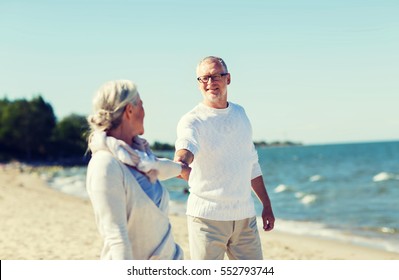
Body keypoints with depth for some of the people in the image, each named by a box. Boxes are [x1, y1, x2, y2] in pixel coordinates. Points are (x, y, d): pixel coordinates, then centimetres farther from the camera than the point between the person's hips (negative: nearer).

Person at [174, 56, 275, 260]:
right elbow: (185, 148, -32)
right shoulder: (192, 120, -9)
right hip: (207, 217, -5)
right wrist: (181, 163, -56)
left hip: (244, 215, 6)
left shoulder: (240, 113, 11)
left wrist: (266, 205, 18)